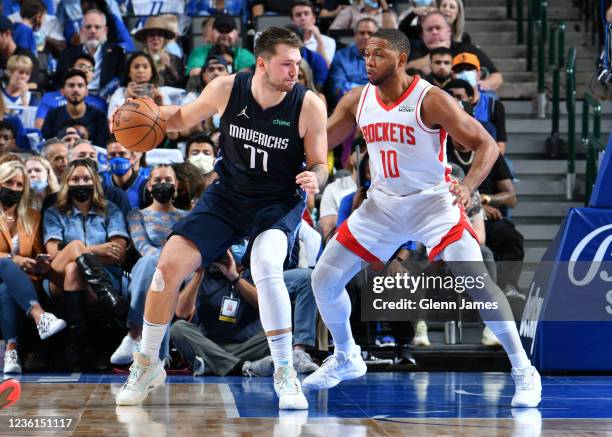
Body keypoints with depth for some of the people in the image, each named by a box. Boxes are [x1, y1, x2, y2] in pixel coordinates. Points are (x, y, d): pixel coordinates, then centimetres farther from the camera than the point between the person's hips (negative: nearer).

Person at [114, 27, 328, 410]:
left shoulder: (309, 105, -18)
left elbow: (319, 164, -6)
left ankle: (285, 374, -17)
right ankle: (147, 365, 14)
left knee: (266, 267, -32)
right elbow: (183, 118, 6)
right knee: (169, 265, -7)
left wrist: (314, 178, -30)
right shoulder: (226, 89, -13)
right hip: (229, 194, 3)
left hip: (279, 200, -3)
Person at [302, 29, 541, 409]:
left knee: (476, 281, -21)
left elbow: (487, 145, -18)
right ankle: (346, 359, 27)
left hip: (433, 202, -5)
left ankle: (524, 372, -9)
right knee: (324, 279, 3)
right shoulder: (357, 100, -1)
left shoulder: (430, 100, -18)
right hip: (383, 205, 6)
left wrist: (468, 185, -35)